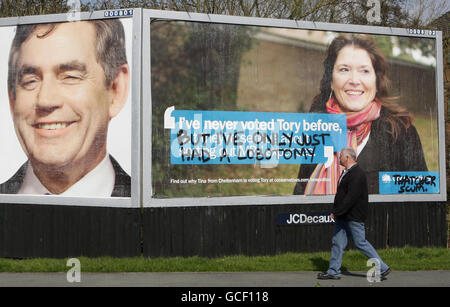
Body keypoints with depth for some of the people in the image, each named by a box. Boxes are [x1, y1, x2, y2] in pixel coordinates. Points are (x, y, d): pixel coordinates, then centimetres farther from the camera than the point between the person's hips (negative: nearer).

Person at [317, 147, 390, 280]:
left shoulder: (357, 174, -19)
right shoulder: (347, 172, 13)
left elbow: (351, 198, -25)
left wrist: (336, 212, -22)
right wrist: (336, 212, 15)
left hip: (354, 217, -10)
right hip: (342, 216, 10)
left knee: (360, 243, -3)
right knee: (337, 242, 9)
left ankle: (383, 268, 9)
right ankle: (333, 271, 16)